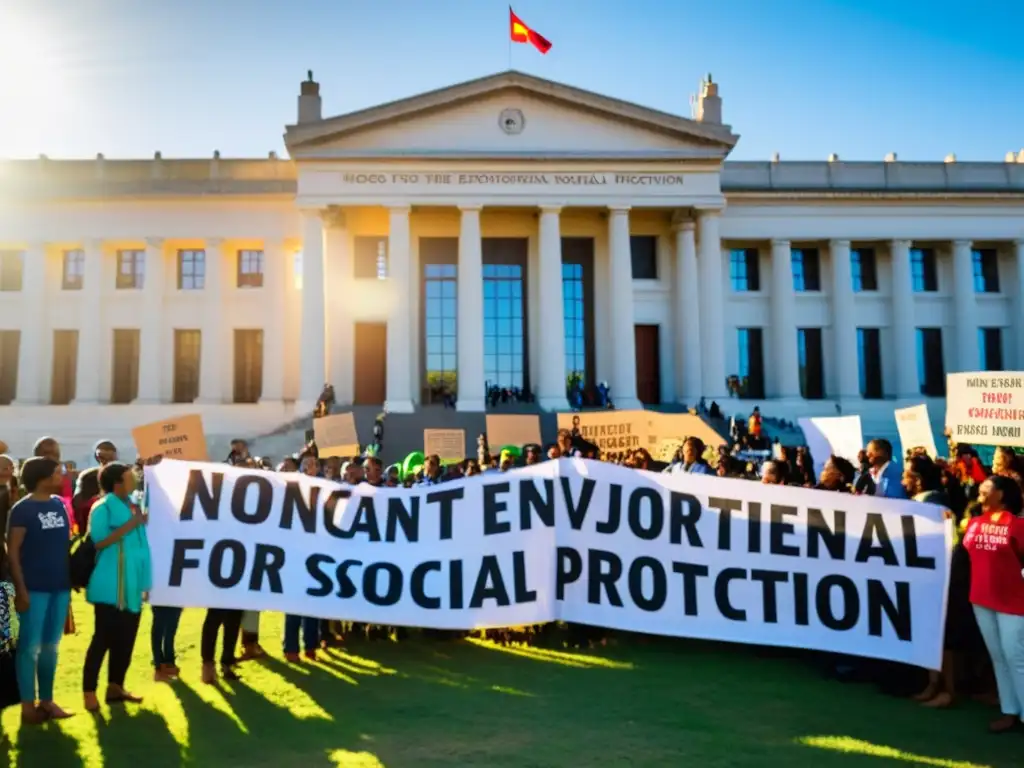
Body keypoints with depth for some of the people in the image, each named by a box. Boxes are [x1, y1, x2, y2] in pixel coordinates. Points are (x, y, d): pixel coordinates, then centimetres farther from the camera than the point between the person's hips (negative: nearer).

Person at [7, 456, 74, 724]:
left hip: (60, 586, 6)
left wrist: (71, 579, 10)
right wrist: (21, 589, -14)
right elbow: (12, 552, -9)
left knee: (51, 646, 13)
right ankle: (28, 706, 13)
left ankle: (47, 700, 24)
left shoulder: (59, 504, 8)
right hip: (35, 588, -5)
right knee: (30, 646, 2)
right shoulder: (22, 509, -8)